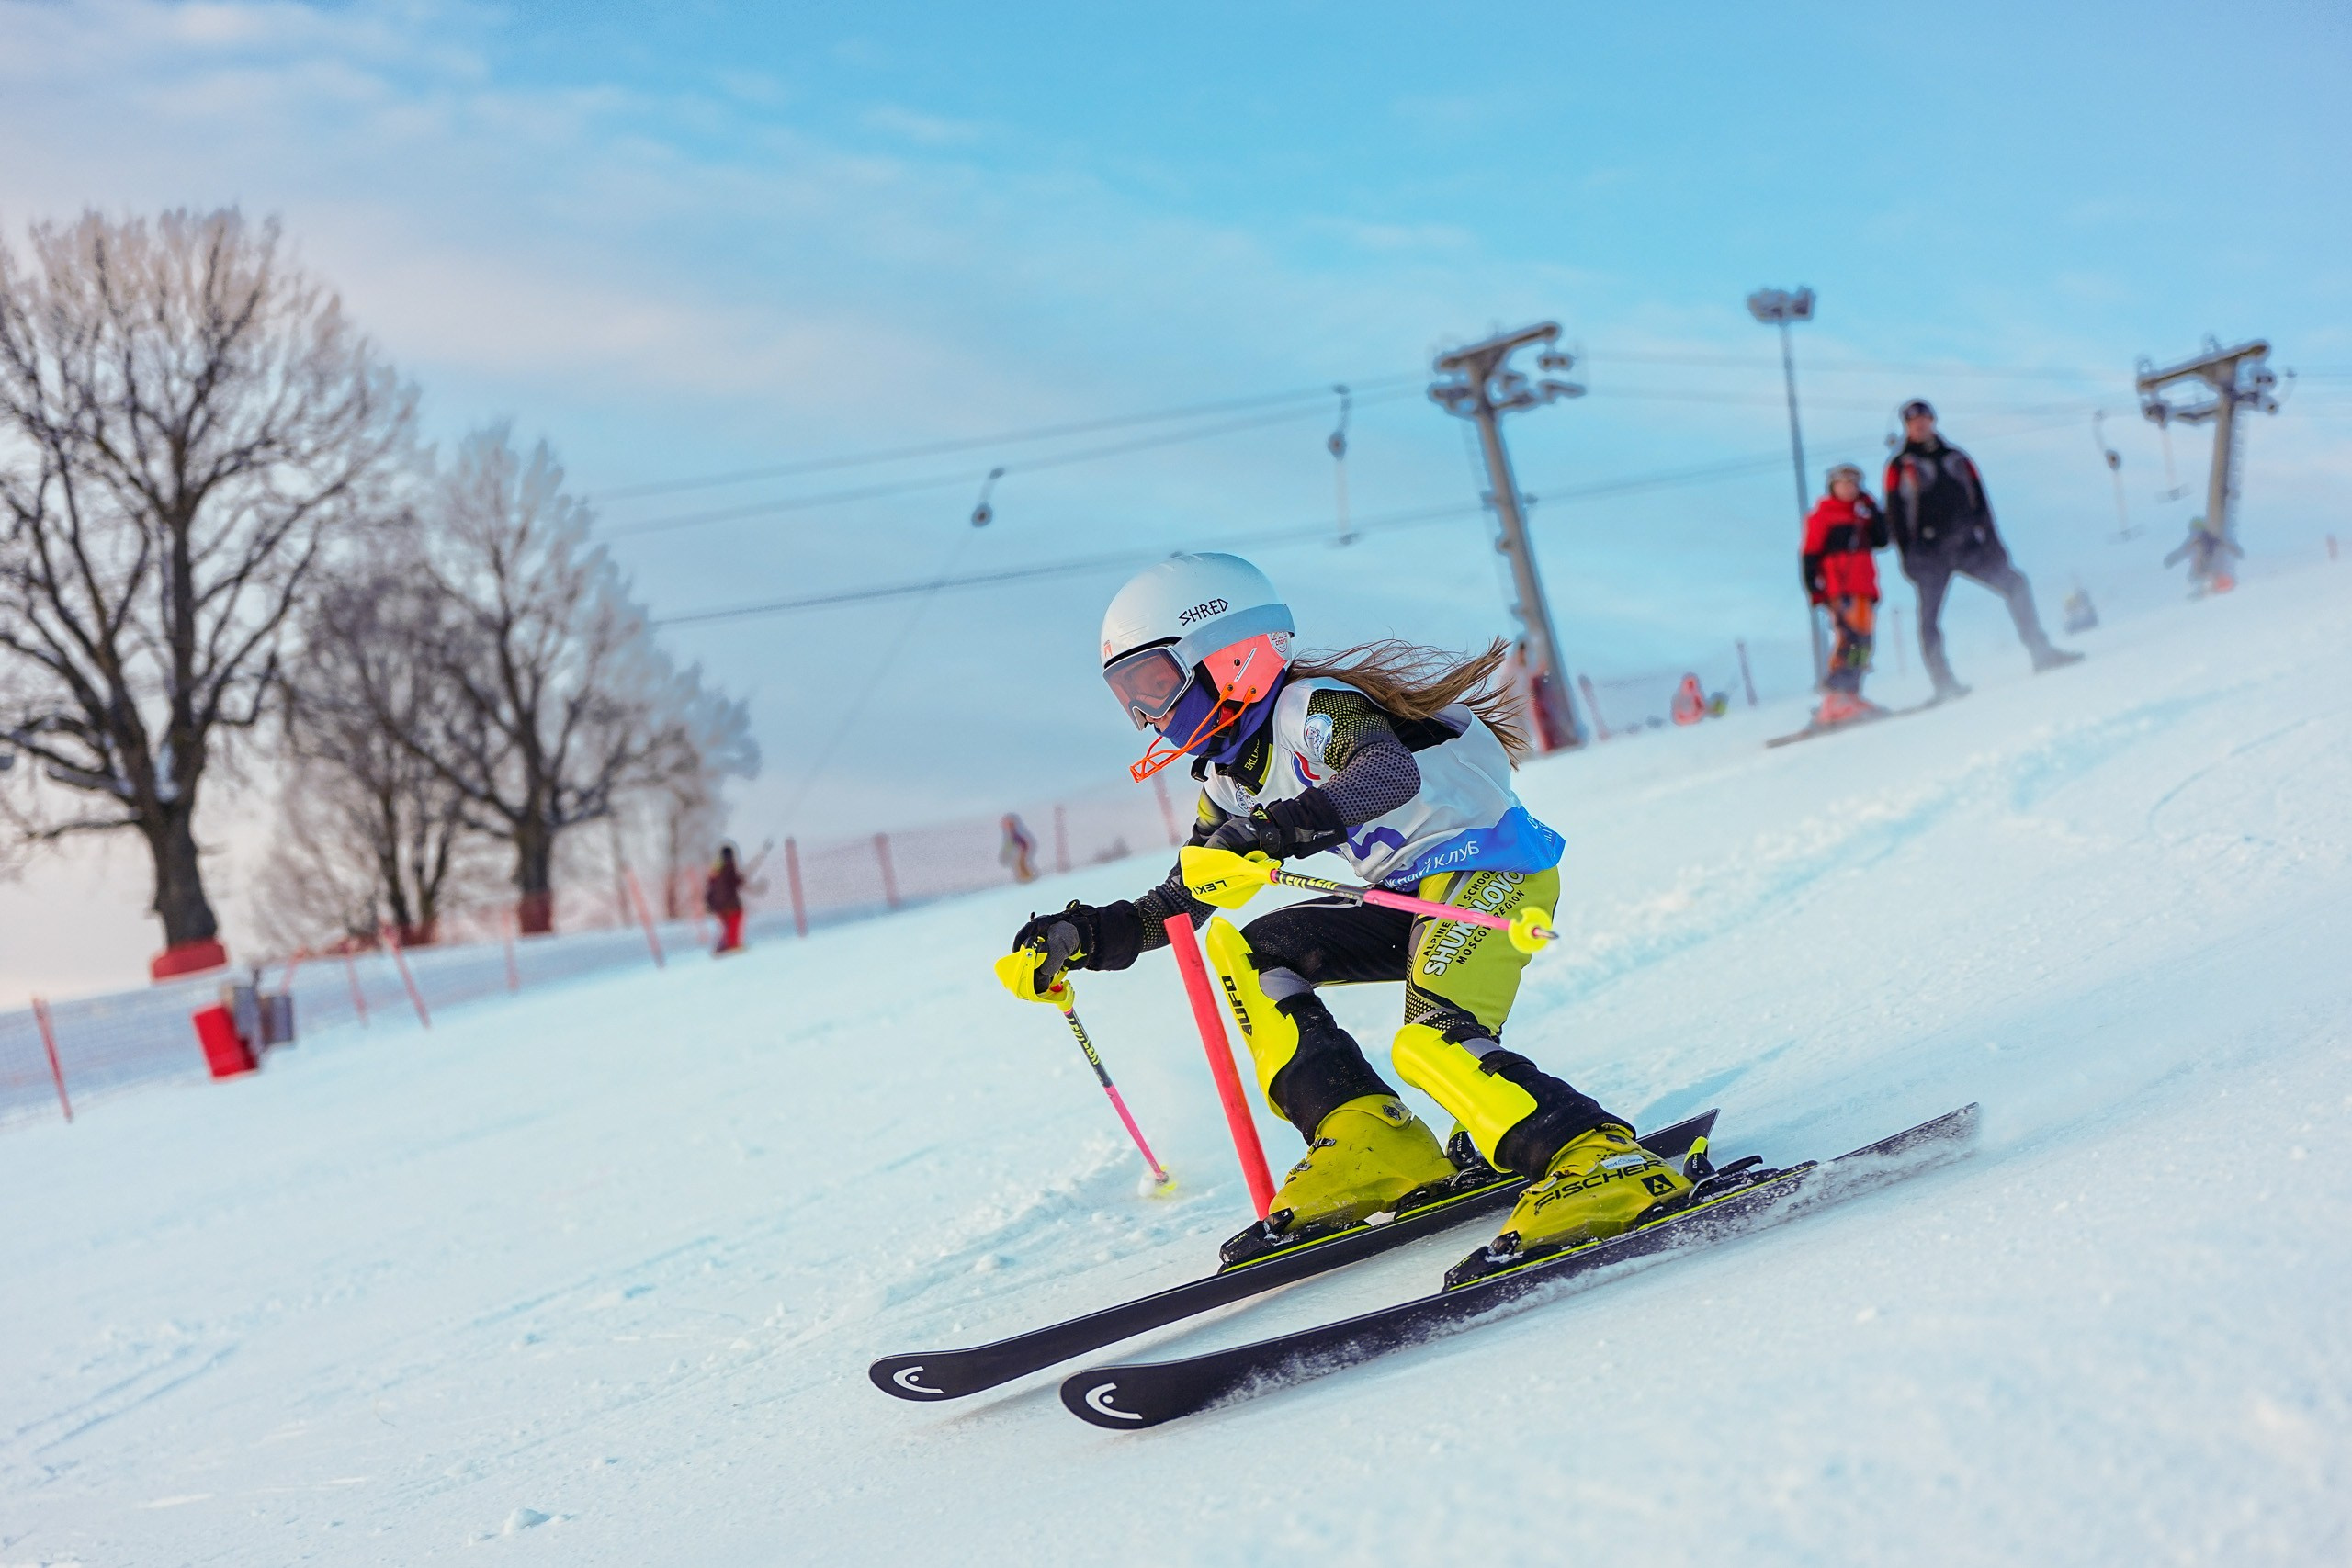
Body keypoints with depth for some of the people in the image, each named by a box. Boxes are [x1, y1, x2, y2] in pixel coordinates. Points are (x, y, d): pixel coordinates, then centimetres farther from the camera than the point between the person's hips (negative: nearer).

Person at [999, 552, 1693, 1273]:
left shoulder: (1309, 704, -16)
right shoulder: (1230, 777, 12)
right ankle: (1373, 1147, -5)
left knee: (1431, 1043, -30)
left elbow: (1392, 771, -37)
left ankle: (1607, 1163, -30)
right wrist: (1080, 936, 1)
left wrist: (1283, 828, -51)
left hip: (1494, 866, -9)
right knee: (1250, 957, 2)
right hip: (1414, 892, 9)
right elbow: (1177, 903, 16)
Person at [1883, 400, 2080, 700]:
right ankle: (1943, 684, -7)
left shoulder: (1956, 458, 16)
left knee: (2015, 583, -7)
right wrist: (1908, 558, -9)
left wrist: (1991, 540, 8)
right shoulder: (1900, 467, 5)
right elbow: (1895, 517, -1)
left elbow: (1980, 502, 16)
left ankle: (2041, 652, -2)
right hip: (1929, 553, -3)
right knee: (1929, 616, -9)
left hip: (1967, 545, 3)